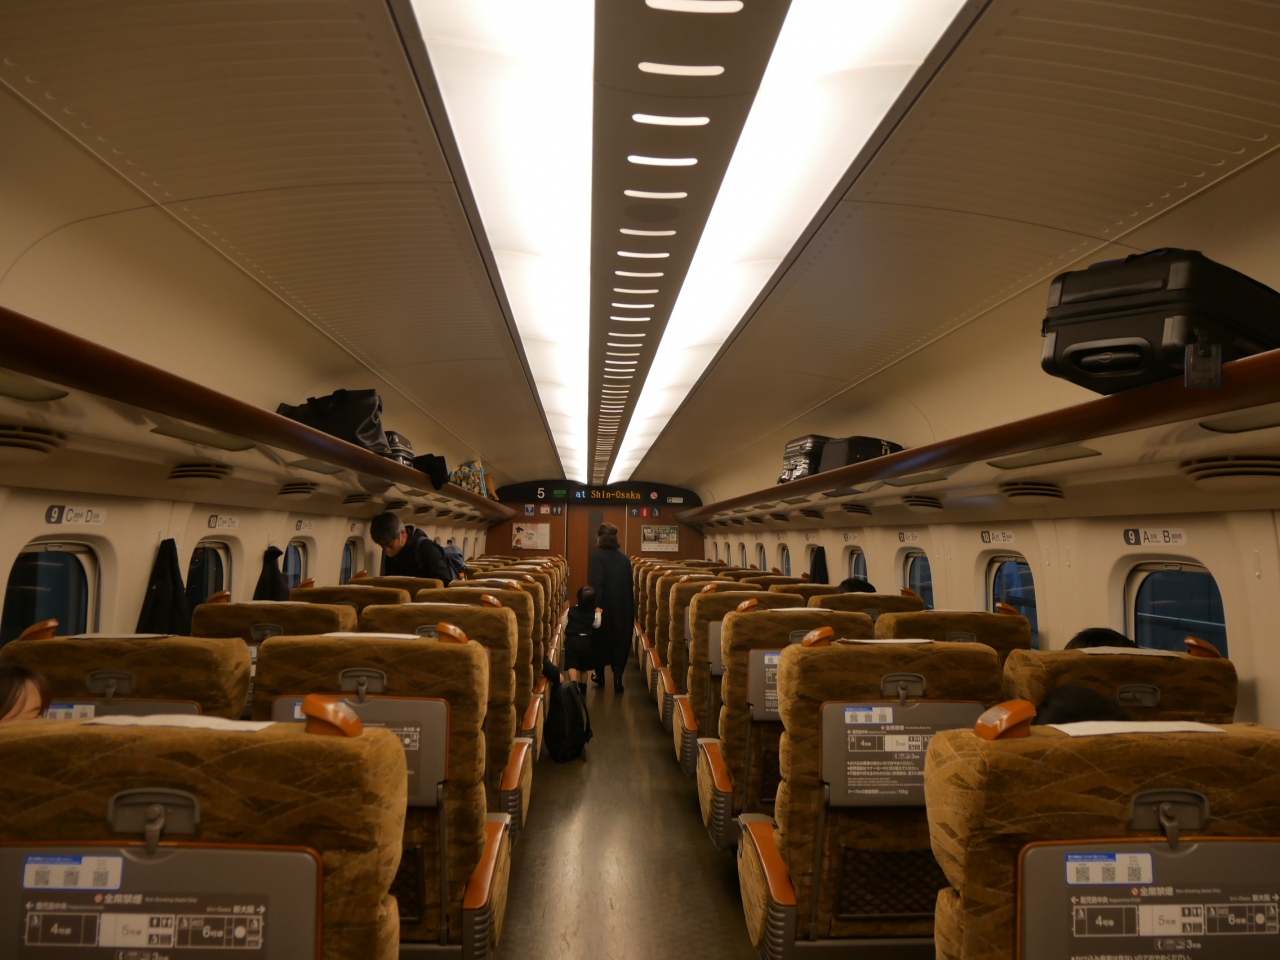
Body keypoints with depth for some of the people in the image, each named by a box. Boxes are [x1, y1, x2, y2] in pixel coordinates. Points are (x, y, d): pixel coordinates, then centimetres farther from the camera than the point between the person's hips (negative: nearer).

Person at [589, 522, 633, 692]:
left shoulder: (598, 557, -12)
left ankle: (600, 676, 31)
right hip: (624, 607, 3)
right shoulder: (624, 558, 3)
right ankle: (617, 679, 1)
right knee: (621, 641, 10)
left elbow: (597, 584, -20)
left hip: (605, 606, -3)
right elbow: (629, 584, 6)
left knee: (602, 640, 16)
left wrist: (596, 606, -19)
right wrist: (629, 607, 13)